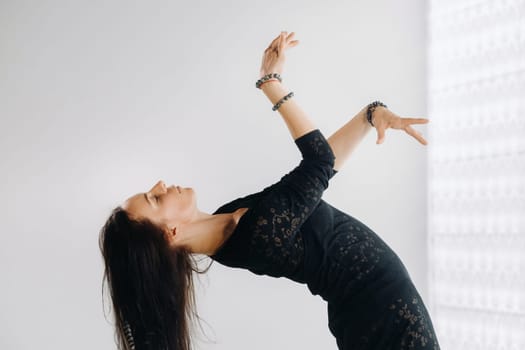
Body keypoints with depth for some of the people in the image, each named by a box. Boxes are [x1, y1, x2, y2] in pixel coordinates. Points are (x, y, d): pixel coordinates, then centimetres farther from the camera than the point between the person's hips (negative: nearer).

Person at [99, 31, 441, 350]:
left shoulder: (233, 221, -3)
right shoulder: (258, 232, -30)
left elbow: (321, 161, 0)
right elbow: (321, 161, -21)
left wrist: (371, 114, -8)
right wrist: (272, 81, -18)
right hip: (384, 308, -8)